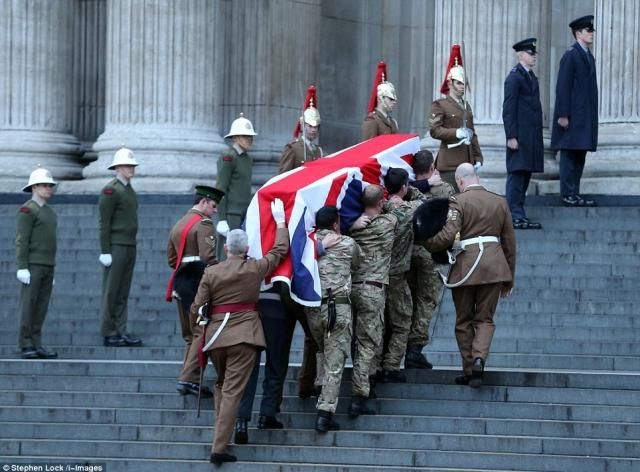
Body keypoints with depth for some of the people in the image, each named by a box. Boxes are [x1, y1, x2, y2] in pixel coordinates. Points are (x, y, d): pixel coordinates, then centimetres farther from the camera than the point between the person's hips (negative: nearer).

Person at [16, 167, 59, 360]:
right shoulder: (27, 210, -10)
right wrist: (22, 268, -21)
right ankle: (26, 347, -6)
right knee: (28, 306, -8)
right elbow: (21, 240, -15)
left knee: (41, 307, 5)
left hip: (46, 266, 8)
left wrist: (51, 272, 19)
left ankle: (36, 345, 7)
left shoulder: (49, 212, 18)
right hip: (31, 266, -8)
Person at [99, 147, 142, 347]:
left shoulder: (129, 190, 17)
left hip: (130, 246, 8)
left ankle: (121, 332, 9)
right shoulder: (111, 190, -10)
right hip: (116, 247, -8)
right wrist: (105, 251, -17)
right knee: (111, 292, -4)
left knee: (123, 293, 8)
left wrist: (132, 247, 18)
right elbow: (104, 223, -13)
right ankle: (109, 334, -2)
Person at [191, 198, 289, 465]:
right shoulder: (255, 269, -3)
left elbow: (197, 309, -1)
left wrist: (204, 321, 20)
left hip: (216, 335, 2)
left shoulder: (210, 273, -2)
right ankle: (219, 448, -11)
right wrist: (280, 223, 25)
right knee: (232, 390, -5)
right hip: (244, 334, -2)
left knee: (222, 386, 22)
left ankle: (221, 438, 24)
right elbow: (280, 250, 12)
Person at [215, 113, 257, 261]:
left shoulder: (247, 159, 16)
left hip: (244, 214, 8)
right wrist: (222, 219, -17)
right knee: (228, 254, -10)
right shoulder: (228, 156, -9)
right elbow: (220, 189, -12)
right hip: (231, 214, -8)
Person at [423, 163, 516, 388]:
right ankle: (479, 357, -17)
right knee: (485, 319, 9)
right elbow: (509, 241, 13)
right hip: (494, 265, 3)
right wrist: (509, 278, 20)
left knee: (464, 321, 10)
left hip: (466, 265, -3)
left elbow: (448, 235, -18)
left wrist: (425, 244, -1)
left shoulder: (458, 202, -6)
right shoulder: (500, 202, 10)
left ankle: (469, 370, 9)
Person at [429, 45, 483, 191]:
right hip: (449, 163, -7)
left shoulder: (466, 106, 21)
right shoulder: (439, 105, -1)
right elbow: (434, 130, -12)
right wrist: (456, 133, -22)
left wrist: (478, 158, 15)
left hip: (467, 161, 7)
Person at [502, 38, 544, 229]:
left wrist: (537, 137, 17)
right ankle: (515, 216, -9)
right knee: (517, 174, -8)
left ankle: (519, 215, 13)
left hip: (532, 138, 9)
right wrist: (511, 136, -18)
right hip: (520, 137, -9)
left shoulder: (531, 77, 18)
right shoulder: (515, 77, -9)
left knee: (525, 175, 9)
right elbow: (508, 109, -13)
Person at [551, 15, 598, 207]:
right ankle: (568, 195, -5)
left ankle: (574, 194, 11)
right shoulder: (571, 55, -10)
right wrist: (563, 115, -17)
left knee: (579, 156, 9)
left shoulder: (588, 56, 16)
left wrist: (592, 115, 15)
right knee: (570, 154, -6)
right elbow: (563, 87, -14)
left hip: (585, 116, 9)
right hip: (572, 116, -9)